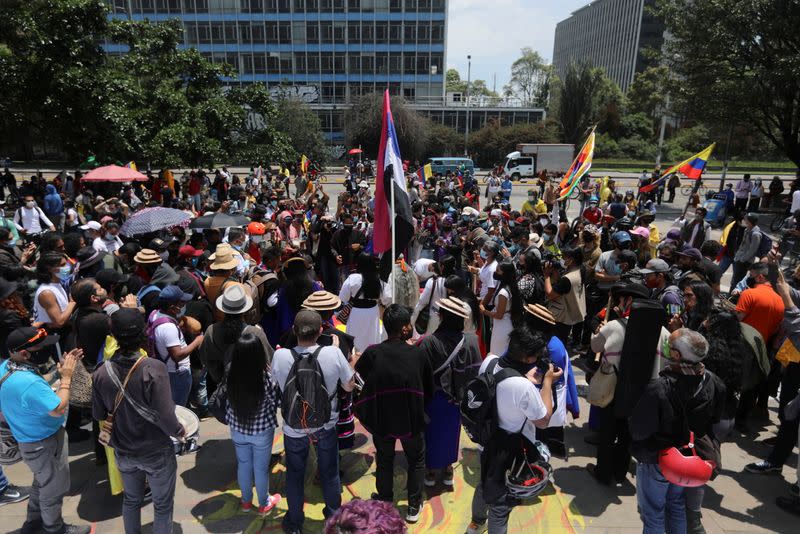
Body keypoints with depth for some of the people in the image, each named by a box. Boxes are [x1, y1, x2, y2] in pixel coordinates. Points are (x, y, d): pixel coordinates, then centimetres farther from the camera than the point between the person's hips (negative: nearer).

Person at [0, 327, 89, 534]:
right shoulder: (28, 383, -39)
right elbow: (58, 409, -30)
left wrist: (61, 368, -2)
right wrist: (66, 377, -24)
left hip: (30, 438, 9)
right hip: (45, 444, -9)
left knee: (42, 480, 31)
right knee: (54, 487, 15)